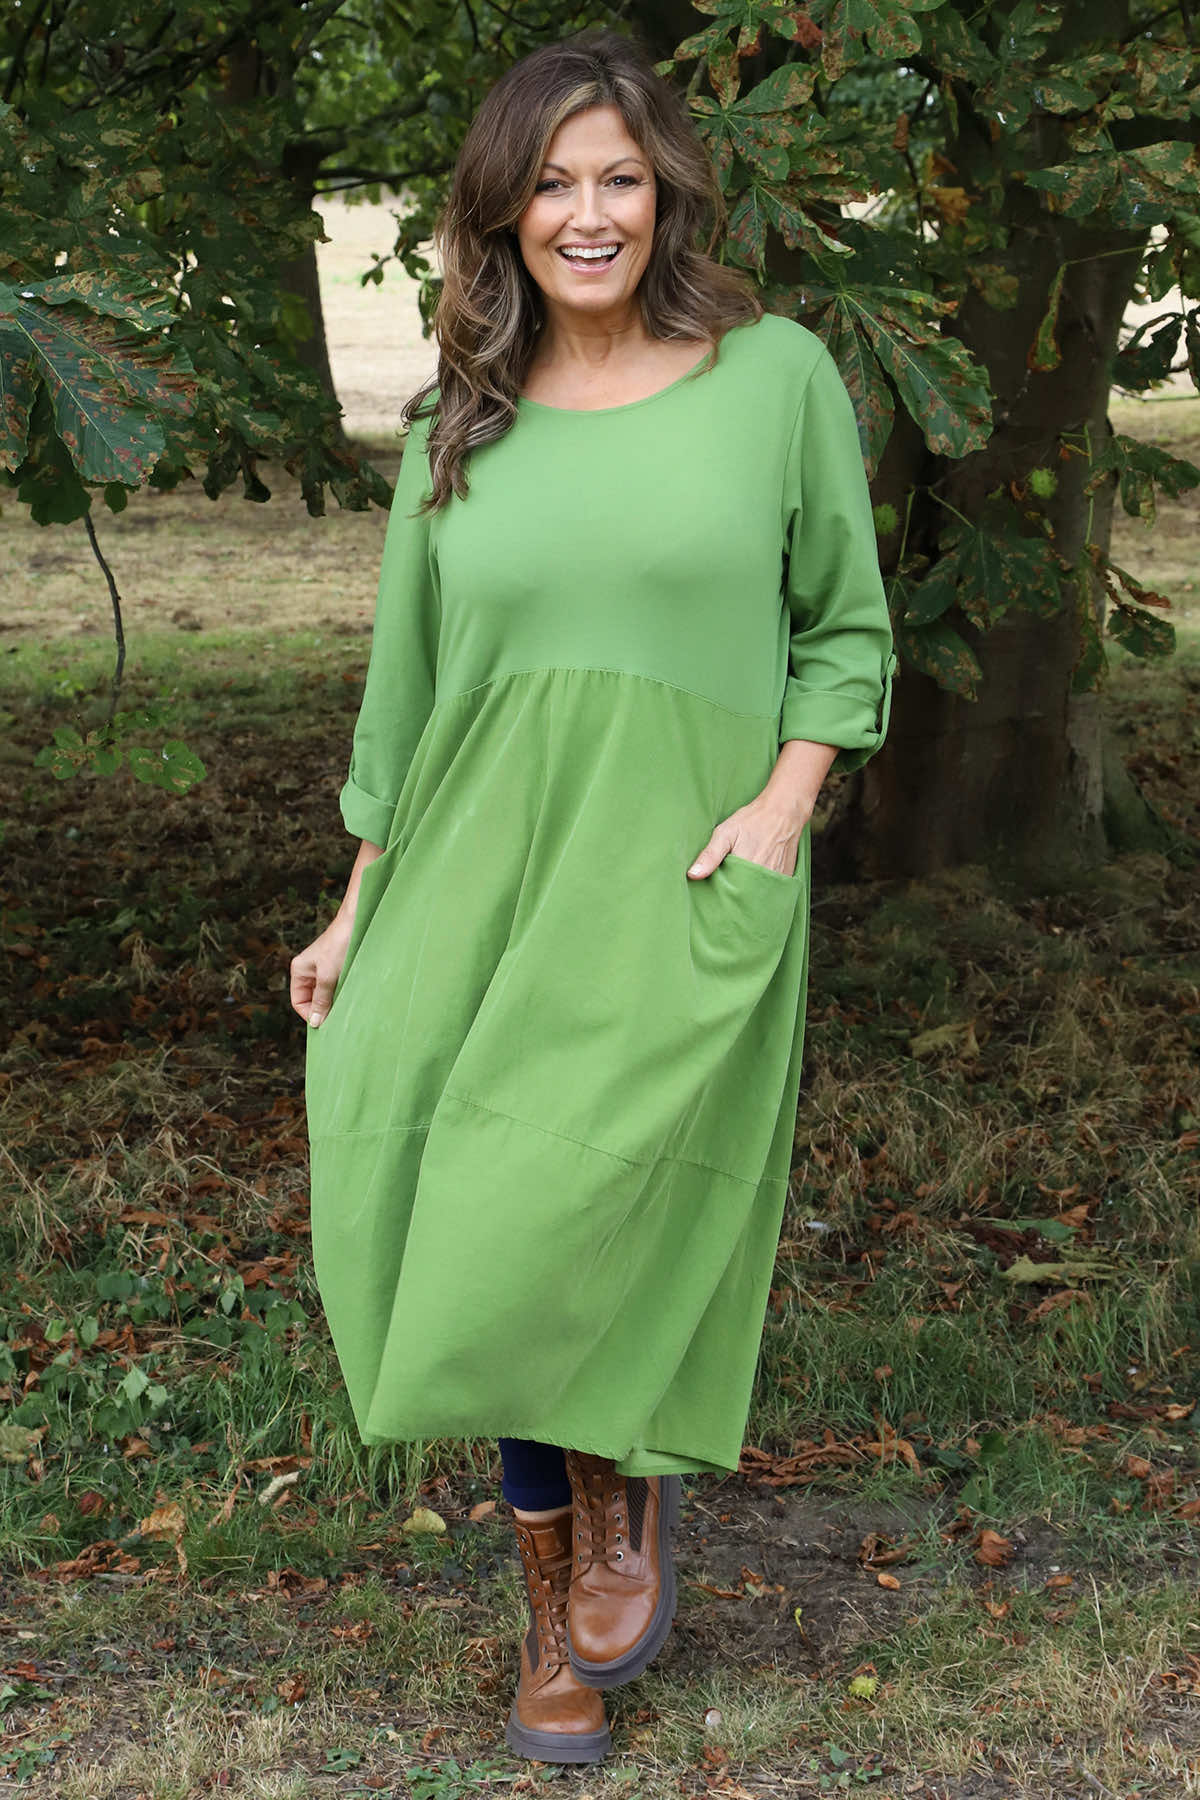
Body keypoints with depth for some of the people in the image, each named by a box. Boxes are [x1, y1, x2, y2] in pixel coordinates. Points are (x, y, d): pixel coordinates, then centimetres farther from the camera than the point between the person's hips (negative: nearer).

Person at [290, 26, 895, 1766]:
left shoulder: (777, 376, 0)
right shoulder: (458, 424, 8)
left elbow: (847, 629, 6)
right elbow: (405, 680, 14)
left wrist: (784, 803, -10)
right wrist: (357, 914, 12)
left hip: (681, 886, -3)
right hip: (486, 875, 3)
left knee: (575, 1213, -18)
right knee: (489, 1235, 2)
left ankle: (626, 1492, 11)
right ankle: (556, 1610, 21)